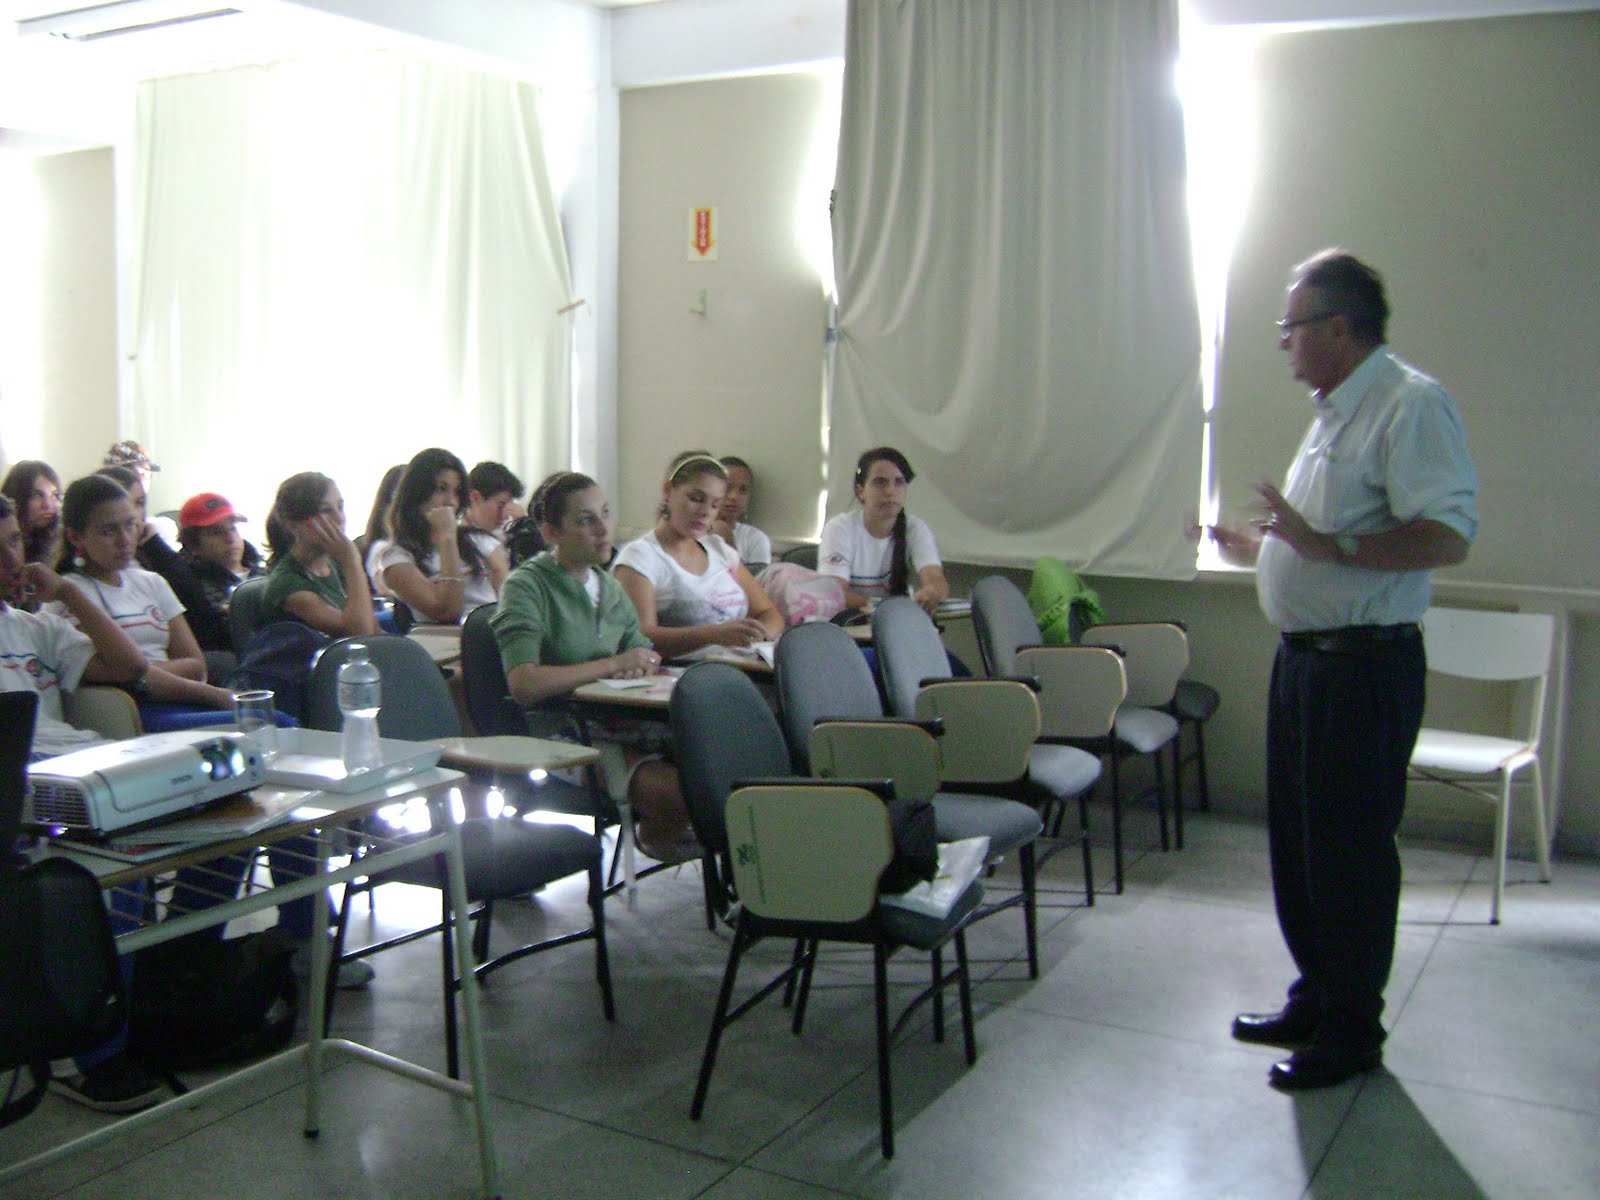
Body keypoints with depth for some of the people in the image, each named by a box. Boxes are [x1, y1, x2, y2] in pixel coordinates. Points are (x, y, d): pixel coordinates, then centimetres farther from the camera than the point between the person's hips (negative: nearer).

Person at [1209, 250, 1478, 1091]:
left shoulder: (1410, 404, -14)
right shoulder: (1334, 412, 17)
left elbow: (1447, 538, -25)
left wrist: (1328, 545, -32)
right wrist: (1252, 546, 27)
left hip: (1365, 665, -10)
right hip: (1305, 656, 10)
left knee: (1349, 848, -1)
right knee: (1296, 837, 16)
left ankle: (1352, 1030, 13)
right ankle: (1316, 998, 31)